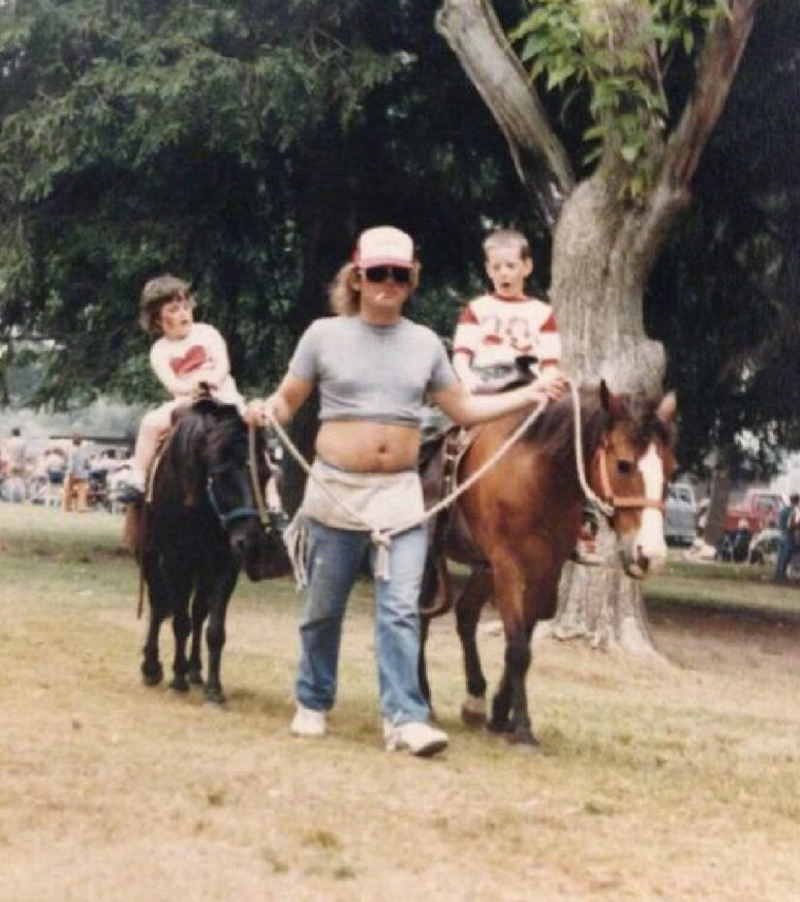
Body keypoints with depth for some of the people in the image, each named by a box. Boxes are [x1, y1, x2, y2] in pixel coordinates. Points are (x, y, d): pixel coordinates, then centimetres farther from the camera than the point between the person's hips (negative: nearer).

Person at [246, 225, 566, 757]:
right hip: (337, 489, -1)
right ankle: (312, 703, 27)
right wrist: (264, 412, -19)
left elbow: (463, 409, 15)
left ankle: (405, 717, -10)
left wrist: (528, 397, 7)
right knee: (324, 609, 10)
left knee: (401, 607, -9)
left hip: (400, 493, 1)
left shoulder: (425, 343, 8)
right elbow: (287, 402, 3)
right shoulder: (324, 335, 1)